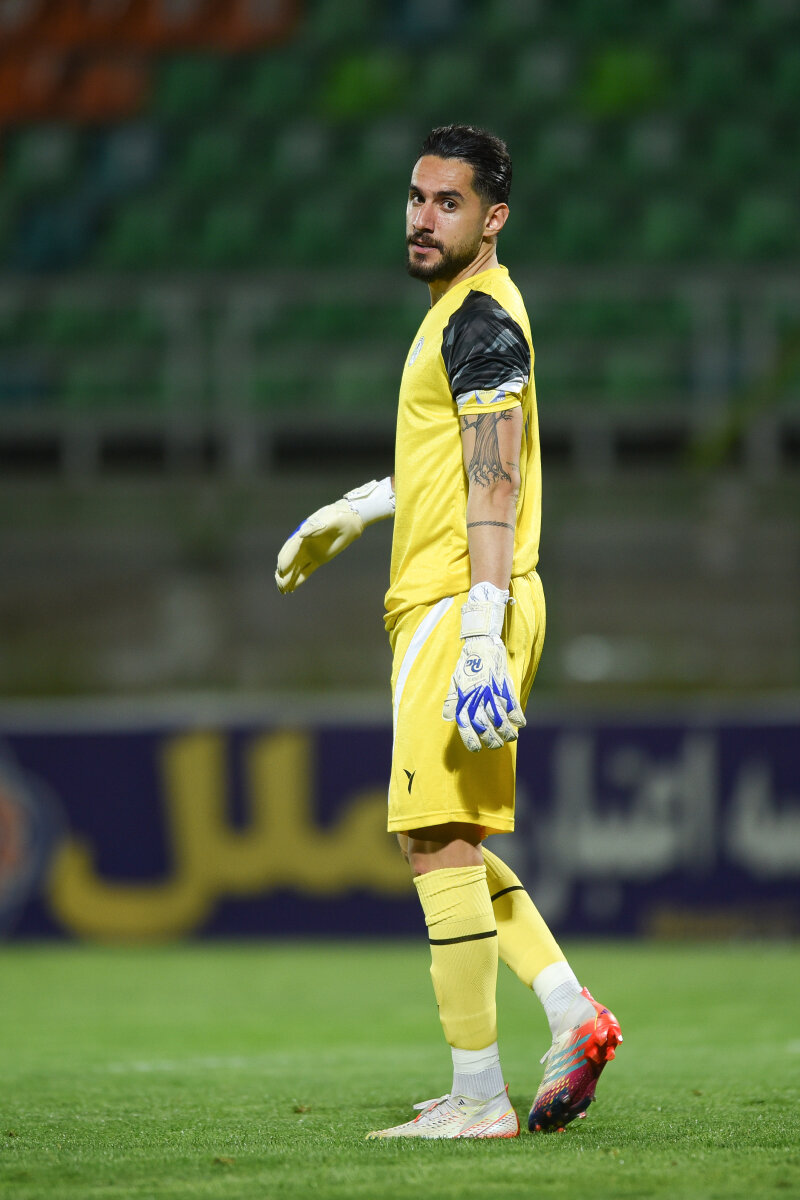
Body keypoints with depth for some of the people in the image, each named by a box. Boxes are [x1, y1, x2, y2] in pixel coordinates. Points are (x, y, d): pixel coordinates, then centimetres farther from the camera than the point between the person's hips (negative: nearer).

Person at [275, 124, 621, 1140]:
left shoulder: (482, 321, -13)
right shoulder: (460, 314, 18)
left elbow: (495, 484, -20)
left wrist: (479, 633, -26)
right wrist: (356, 510, 39)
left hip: (459, 604, -10)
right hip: (436, 606, 10)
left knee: (440, 840, -10)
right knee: (444, 841, 14)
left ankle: (479, 1096, -8)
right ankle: (572, 1012, 8)